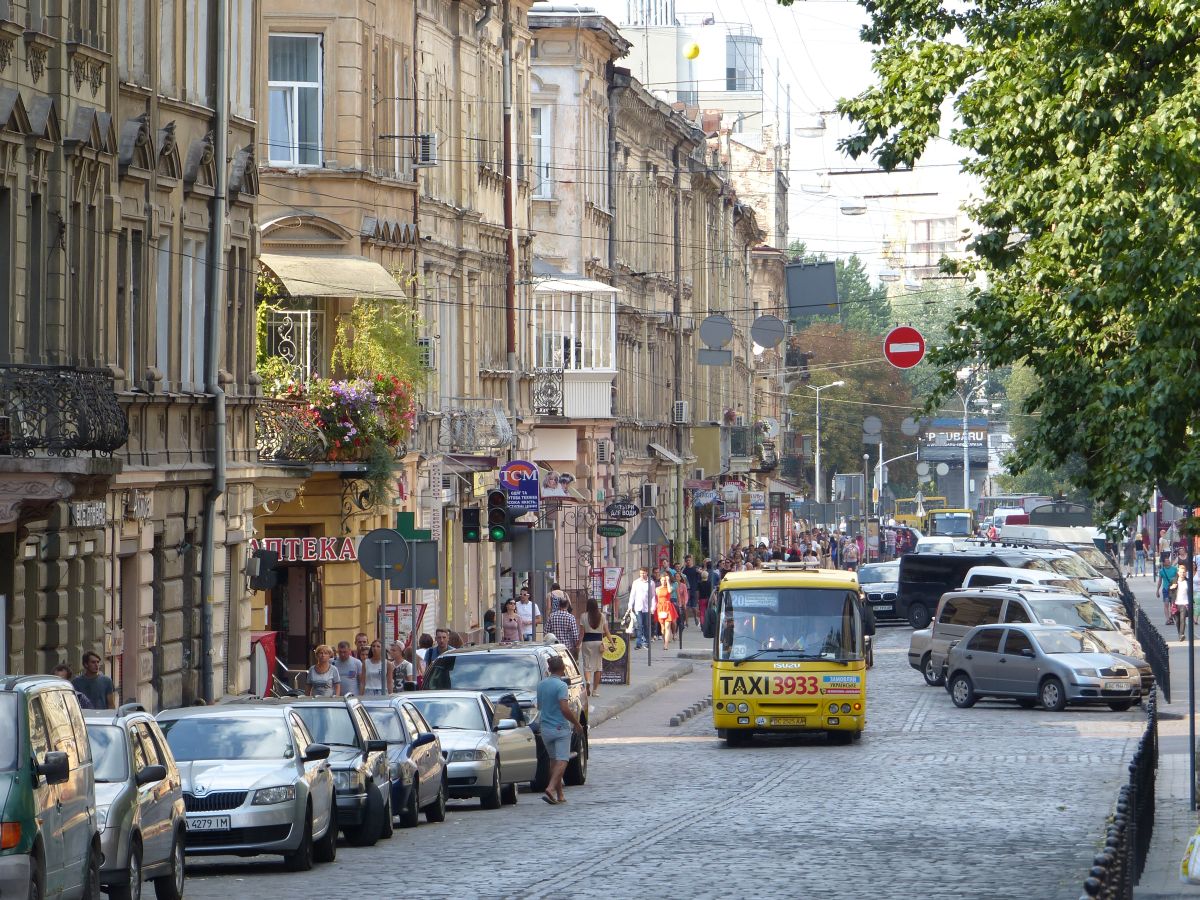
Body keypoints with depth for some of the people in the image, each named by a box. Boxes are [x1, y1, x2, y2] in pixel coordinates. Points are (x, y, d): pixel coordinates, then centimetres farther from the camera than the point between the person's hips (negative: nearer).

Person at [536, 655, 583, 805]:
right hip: (561, 728, -7)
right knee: (562, 760, -7)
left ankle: (559, 795, 17)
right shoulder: (561, 685, -15)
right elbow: (565, 709, -22)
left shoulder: (541, 684, 8)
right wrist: (577, 724, -8)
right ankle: (551, 789, -25)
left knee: (554, 760, 15)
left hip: (545, 729, 7)